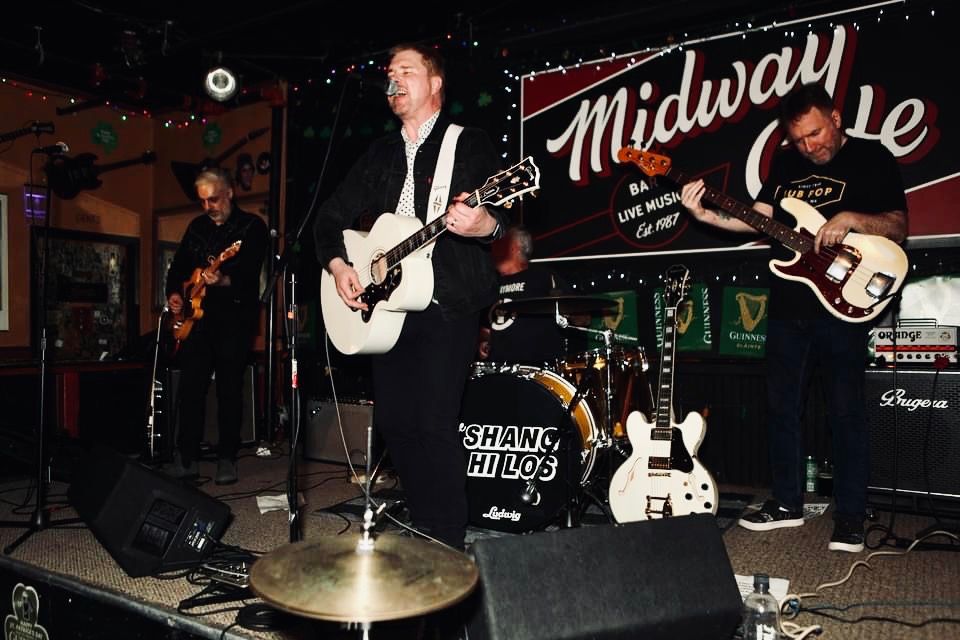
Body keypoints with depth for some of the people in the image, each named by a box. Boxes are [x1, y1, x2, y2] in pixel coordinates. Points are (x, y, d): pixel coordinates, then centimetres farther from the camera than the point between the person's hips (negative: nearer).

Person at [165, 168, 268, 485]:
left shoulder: (252, 226, -1)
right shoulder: (196, 226, 16)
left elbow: (251, 273, -14)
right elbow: (178, 266, 23)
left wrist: (224, 281, -32)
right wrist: (174, 293, 6)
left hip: (236, 314, -5)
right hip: (197, 315, 5)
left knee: (230, 388, -2)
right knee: (190, 386, 0)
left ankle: (227, 458, 8)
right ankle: (186, 457, 9)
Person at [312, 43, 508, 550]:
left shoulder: (470, 145, 3)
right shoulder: (379, 155, 20)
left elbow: (499, 215, -11)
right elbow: (331, 217, 20)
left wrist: (482, 224, -34)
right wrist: (337, 265, 3)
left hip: (445, 305, -6)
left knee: (435, 423, -12)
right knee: (392, 422, 7)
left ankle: (447, 544, 1)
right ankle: (421, 528, 22)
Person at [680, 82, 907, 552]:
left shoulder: (873, 159, -1)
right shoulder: (785, 162, 11)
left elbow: (898, 227, -4)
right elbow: (757, 218, 7)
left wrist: (851, 218, -22)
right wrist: (705, 215, -8)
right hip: (787, 305, 5)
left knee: (845, 411, 0)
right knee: (780, 406, 10)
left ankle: (850, 517, 14)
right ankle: (787, 502, 24)